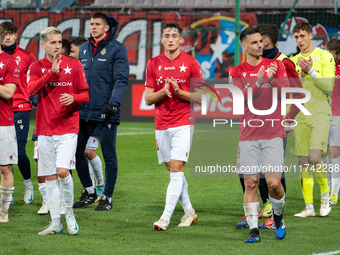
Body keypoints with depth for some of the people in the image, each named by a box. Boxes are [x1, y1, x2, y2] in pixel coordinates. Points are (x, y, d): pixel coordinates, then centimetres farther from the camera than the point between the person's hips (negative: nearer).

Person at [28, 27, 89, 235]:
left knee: (62, 171, -18)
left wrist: (74, 98, -16)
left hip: (68, 127, -2)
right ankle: (56, 223, 11)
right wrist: (52, 71, -21)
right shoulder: (37, 67, 5)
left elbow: (86, 95, 5)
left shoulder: (74, 65, 3)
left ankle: (69, 212, 4)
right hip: (45, 129, 2)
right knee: (50, 176, 4)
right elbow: (31, 89, -13)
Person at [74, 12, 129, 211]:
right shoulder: (84, 49, 14)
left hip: (106, 112, -6)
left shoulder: (117, 49, -4)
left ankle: (108, 198, 8)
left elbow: (121, 80, -10)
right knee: (76, 151, 6)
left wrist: (114, 103, -22)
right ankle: (89, 192, 21)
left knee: (109, 155, 0)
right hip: (84, 111, 6)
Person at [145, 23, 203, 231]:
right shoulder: (154, 64, 8)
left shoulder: (191, 63, -1)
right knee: (172, 170, 8)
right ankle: (189, 211, 22)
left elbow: (200, 97, 0)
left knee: (176, 167, -13)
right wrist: (163, 92, -13)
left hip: (183, 123, -4)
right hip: (161, 125, 4)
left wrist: (179, 92, -16)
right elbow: (148, 99, 7)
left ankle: (166, 217, -18)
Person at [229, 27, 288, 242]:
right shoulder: (236, 72, 5)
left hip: (273, 133, 0)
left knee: (274, 182, -7)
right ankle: (254, 229, 2)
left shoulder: (276, 65, 7)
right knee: (251, 182, -3)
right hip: (248, 134, 0)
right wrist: (257, 84, -25)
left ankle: (278, 216, 20)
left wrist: (272, 80, -24)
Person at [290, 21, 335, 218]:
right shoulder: (294, 61, 13)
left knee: (314, 158, -18)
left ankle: (326, 196, 5)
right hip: (301, 117, 5)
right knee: (303, 162, 1)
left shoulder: (324, 56, -1)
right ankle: (309, 207, 6)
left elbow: (328, 86, -9)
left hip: (320, 115, -5)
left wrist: (311, 71, -16)